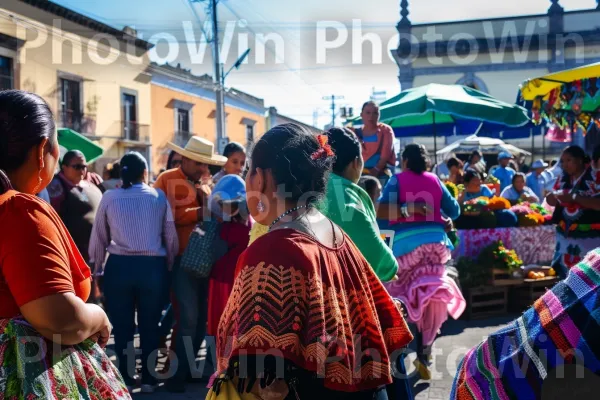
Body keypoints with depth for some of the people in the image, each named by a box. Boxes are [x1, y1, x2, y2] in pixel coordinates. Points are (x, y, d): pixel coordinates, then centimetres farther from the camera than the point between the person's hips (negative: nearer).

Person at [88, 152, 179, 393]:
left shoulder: (109, 197, 2)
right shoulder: (159, 197, 3)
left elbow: (98, 237, 4)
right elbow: (171, 237, 3)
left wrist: (97, 268, 14)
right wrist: (169, 265, 14)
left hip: (119, 265, 0)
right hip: (153, 266, 0)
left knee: (122, 325, 11)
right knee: (150, 325, 12)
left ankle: (125, 379, 19)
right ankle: (148, 379, 19)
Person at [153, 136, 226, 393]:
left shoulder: (206, 181, 16)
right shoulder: (167, 180, -4)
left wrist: (207, 196, -6)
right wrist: (197, 213, -11)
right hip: (182, 258, -6)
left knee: (202, 317, 10)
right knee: (188, 317, -7)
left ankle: (187, 367, 26)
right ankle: (176, 374, 8)